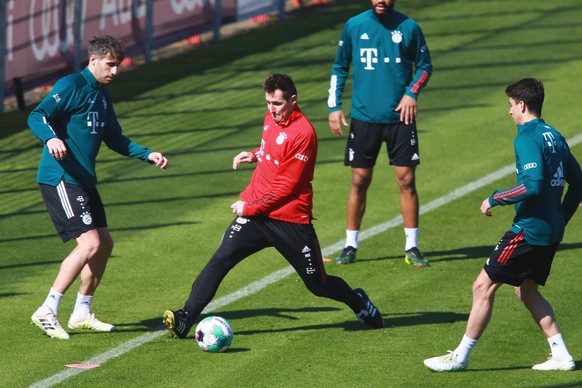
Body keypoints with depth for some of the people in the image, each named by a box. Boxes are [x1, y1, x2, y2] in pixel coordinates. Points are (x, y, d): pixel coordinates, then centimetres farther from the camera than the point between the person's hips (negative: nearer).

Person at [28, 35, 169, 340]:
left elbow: (115, 140, 27)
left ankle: (82, 314, 24)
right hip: (60, 177, -10)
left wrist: (148, 155, 17)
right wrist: (51, 138, -40)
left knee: (104, 244, 12)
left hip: (83, 181, 10)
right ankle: (47, 312, -13)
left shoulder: (102, 95, 18)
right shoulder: (71, 86, -10)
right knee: (89, 243, -18)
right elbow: (36, 117, -20)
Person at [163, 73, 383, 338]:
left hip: (290, 220, -6)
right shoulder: (271, 118, 7)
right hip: (255, 213, 6)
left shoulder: (303, 133, -18)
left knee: (318, 285, 8)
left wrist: (249, 207, -14)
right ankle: (185, 319, -19)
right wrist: (255, 155, 9)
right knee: (220, 260, -14)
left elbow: (286, 187, -18)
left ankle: (359, 303, 37)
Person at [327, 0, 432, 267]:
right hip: (364, 117, 1)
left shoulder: (408, 27, 0)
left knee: (406, 180, -1)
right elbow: (340, 67, 11)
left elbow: (424, 66, 10)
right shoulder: (354, 26, 2)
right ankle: (350, 246, 15)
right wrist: (334, 106, 3)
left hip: (399, 116, 0)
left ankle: (412, 247, 8)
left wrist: (412, 92, -7)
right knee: (359, 182, 4)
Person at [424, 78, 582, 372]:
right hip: (551, 232, 9)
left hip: (529, 230, -9)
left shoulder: (527, 138, -14)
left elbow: (533, 184, -26)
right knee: (526, 291, 21)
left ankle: (460, 357, 2)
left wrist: (495, 199, -14)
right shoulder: (554, 136, 12)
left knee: (483, 287, -2)